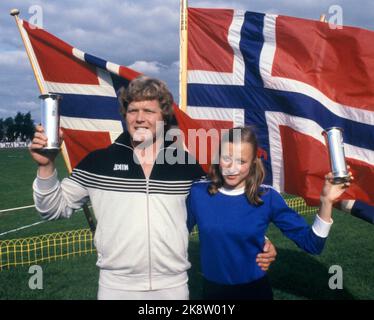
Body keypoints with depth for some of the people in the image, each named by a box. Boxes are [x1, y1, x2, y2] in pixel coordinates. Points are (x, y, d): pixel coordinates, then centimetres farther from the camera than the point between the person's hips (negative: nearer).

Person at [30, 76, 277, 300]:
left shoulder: (187, 166, -2)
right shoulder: (99, 162, -3)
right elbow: (56, 208, 3)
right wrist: (47, 166, -12)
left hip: (173, 286, 1)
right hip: (116, 286, 0)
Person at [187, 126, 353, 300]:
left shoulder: (267, 197, -13)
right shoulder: (198, 192, -10)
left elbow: (311, 244, -11)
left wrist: (326, 201, -24)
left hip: (255, 289, -1)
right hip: (213, 289, 1)